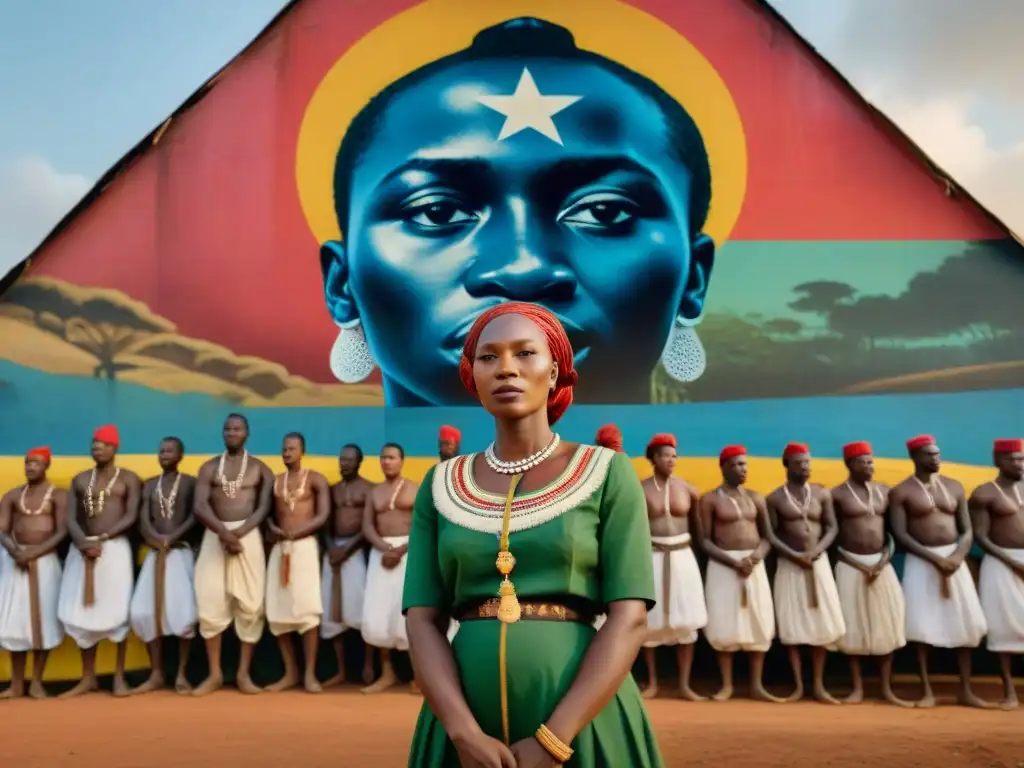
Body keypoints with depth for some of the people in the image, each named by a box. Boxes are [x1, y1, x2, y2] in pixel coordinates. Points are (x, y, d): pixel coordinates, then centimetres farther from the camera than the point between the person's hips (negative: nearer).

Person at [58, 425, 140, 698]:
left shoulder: (128, 478, 2)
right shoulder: (80, 479, 12)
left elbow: (131, 517, -7)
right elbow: (70, 518, 3)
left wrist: (101, 538, -17)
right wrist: (83, 541, -15)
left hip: (115, 547, -4)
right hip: (82, 548, 4)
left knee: (117, 611, -3)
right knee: (81, 611, 5)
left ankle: (119, 677, 6)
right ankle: (88, 677, 16)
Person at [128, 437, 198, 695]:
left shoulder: (189, 482, 3)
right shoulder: (150, 484, 13)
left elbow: (194, 517, -7)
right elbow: (143, 519, 3)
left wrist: (173, 537, -19)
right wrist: (155, 538, -15)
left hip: (181, 552, -4)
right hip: (155, 554, 4)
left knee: (183, 612, -11)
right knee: (145, 611, -2)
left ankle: (181, 674, 1)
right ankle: (156, 674, 9)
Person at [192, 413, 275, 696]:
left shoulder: (259, 468, 7)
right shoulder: (209, 467, 10)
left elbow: (264, 508, -3)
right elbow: (200, 506, -4)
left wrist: (238, 532, -18)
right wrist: (223, 532, -21)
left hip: (248, 535, -1)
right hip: (214, 535, 1)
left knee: (250, 603, -1)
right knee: (210, 604, 0)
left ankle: (244, 673, 9)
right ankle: (214, 673, 11)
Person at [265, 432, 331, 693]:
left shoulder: (316, 479, 3)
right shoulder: (274, 481, 15)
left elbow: (323, 516, -6)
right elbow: (268, 513, 14)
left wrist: (294, 534, -13)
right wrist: (273, 529, -8)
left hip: (305, 545, -4)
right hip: (279, 548, 5)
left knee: (306, 608, -9)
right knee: (278, 609, 1)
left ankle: (310, 673, -3)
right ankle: (290, 672, 11)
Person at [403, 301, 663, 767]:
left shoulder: (606, 473, -3)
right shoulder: (441, 486, 4)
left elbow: (629, 619, -9)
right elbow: (422, 621, -1)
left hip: (583, 722, -2)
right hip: (465, 724, 2)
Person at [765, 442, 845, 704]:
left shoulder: (822, 494, 5)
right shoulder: (775, 498, -2)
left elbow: (832, 527, 2)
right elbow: (770, 535, -5)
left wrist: (816, 551, -14)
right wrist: (794, 555, -16)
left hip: (819, 562, 2)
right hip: (789, 564, -2)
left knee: (821, 623, 3)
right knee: (792, 625, -1)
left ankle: (819, 686, 12)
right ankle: (798, 685, 9)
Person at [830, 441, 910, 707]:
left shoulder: (884, 491, 7)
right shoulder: (837, 494, -5)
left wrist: (884, 560, -7)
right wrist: (858, 565, -10)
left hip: (881, 563, 4)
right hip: (851, 565, -4)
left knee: (887, 625, 5)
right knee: (853, 626, 1)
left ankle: (887, 689, 16)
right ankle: (858, 687, 13)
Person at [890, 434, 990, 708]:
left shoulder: (954, 486, 9)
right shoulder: (901, 492, -5)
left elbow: (967, 530, 7)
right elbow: (901, 534, -11)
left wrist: (957, 556, -11)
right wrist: (934, 559, -18)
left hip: (954, 558, 4)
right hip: (921, 561, -4)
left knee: (965, 625, 5)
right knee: (922, 627, -4)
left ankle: (966, 691, 15)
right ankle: (927, 691, 6)